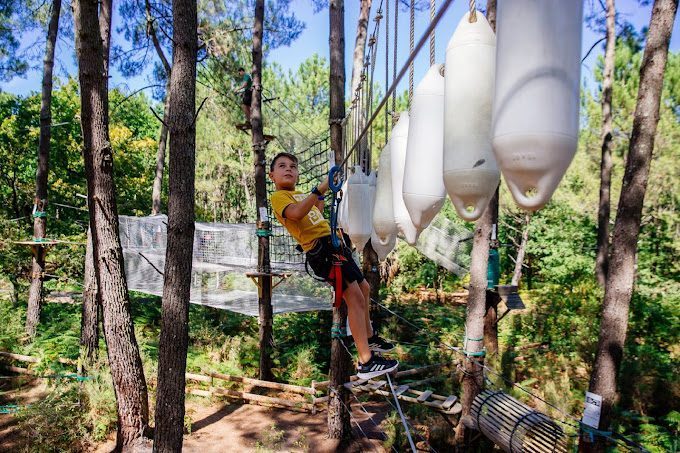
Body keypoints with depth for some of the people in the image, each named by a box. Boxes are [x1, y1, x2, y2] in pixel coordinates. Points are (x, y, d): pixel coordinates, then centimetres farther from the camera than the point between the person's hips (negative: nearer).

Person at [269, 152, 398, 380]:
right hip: (320, 248, -10)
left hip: (335, 245, 10)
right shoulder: (279, 196, -5)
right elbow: (296, 213, -27)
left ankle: (369, 338, 41)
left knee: (364, 288, 22)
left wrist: (322, 198, 26)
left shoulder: (302, 196, 23)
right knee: (355, 297, -16)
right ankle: (366, 362, -13)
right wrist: (320, 188, -31)